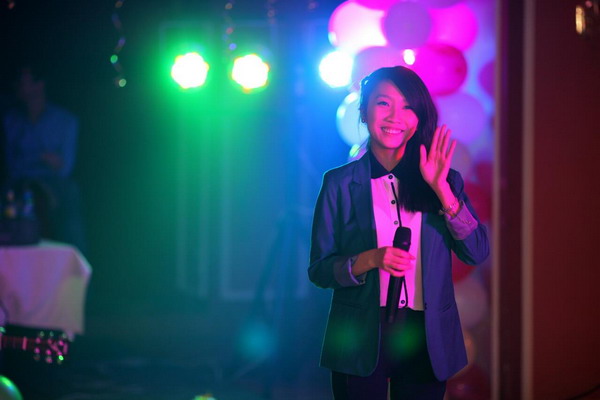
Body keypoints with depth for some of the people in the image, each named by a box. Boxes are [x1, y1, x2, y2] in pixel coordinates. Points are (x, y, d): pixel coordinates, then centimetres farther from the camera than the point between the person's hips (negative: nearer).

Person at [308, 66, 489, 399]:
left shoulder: (446, 181, 7)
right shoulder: (340, 183, 1)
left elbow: (477, 252, -4)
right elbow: (319, 269, 0)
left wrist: (441, 188, -12)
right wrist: (369, 260, -18)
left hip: (426, 342, 2)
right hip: (362, 342, -2)